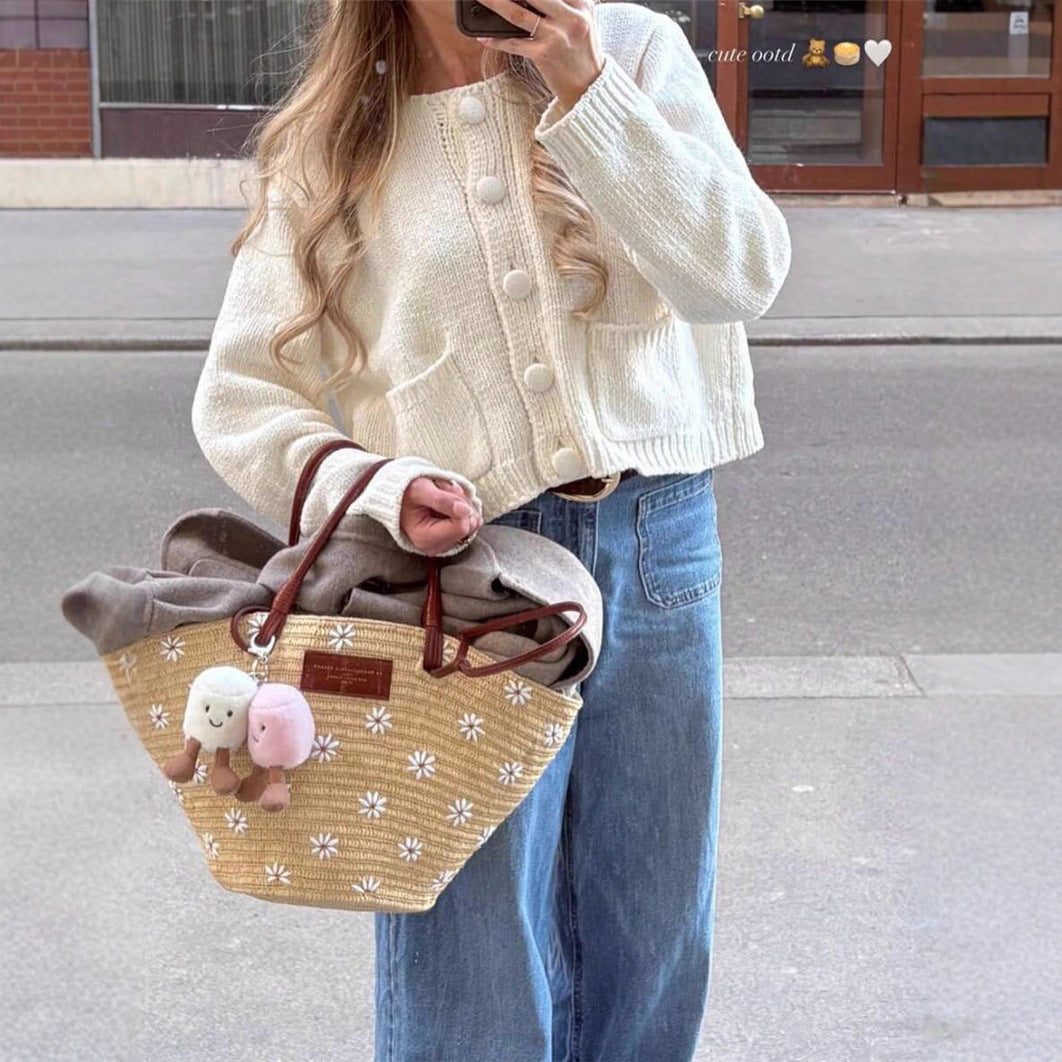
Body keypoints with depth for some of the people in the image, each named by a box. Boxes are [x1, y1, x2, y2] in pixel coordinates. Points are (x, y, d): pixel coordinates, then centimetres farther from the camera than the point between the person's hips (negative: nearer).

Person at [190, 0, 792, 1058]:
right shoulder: (327, 146, 0)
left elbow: (742, 277, -10)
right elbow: (240, 397, 1)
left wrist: (587, 92, -15)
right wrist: (375, 488, -17)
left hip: (660, 548, 2)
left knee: (651, 964, 15)